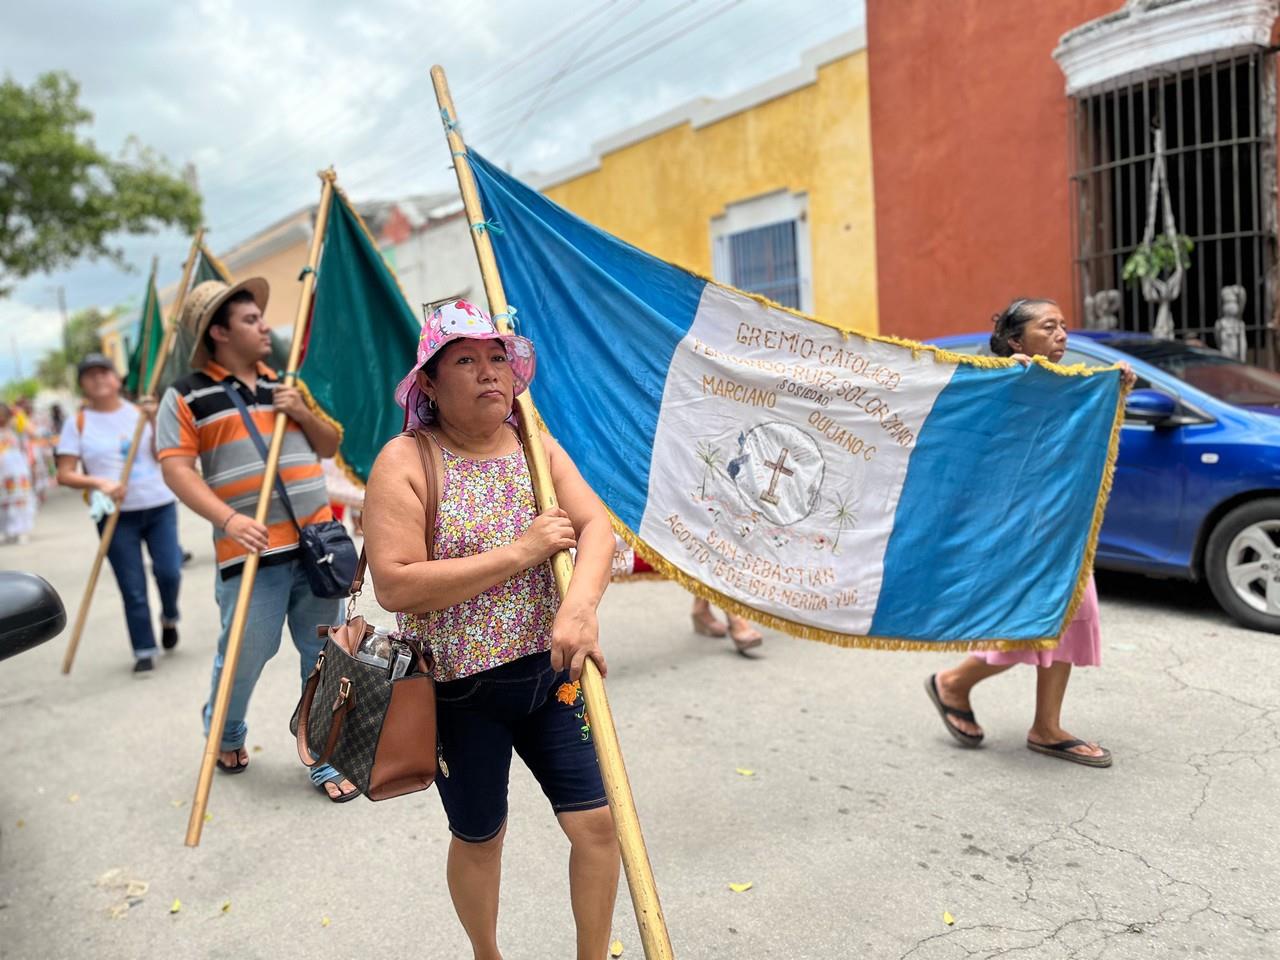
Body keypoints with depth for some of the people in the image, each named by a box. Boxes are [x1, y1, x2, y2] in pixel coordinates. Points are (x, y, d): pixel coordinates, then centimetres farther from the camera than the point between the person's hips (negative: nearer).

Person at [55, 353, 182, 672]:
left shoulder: (141, 412, 7)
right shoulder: (77, 424, 3)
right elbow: (64, 475, -1)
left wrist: (154, 423, -14)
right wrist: (99, 483, -17)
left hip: (159, 506, 1)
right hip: (116, 516, -1)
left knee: (169, 571, -8)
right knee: (133, 589, 0)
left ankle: (169, 618, 23)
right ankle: (144, 651, 13)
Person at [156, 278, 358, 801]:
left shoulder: (284, 385, 16)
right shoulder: (187, 396, 0)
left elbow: (330, 447, 19)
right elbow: (176, 469, -8)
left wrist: (302, 413, -1)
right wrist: (229, 520, -21)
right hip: (253, 550, -4)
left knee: (324, 653, 6)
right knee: (244, 653, 4)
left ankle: (326, 759, 19)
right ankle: (227, 737, 36)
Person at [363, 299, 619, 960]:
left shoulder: (534, 444, 3)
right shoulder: (406, 461, -12)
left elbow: (597, 525, -8)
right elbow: (394, 586, -22)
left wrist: (580, 606, -28)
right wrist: (519, 552, -23)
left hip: (548, 671, 4)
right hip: (459, 689, -3)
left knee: (596, 821, 2)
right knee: (479, 837, 16)